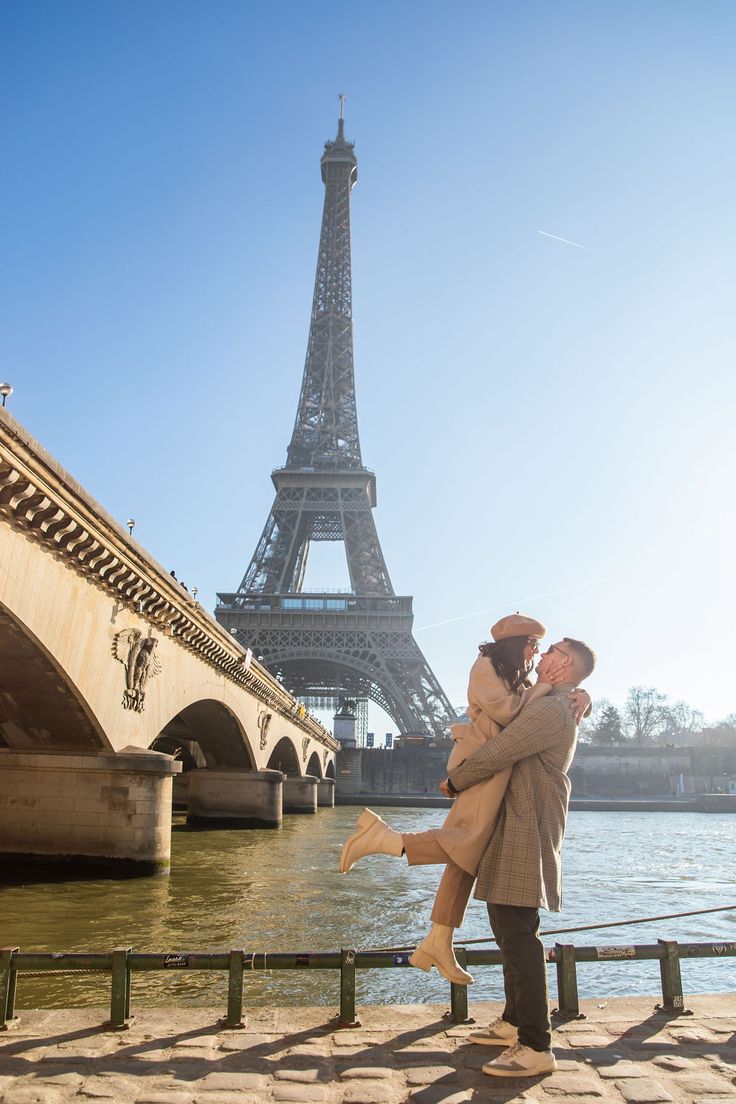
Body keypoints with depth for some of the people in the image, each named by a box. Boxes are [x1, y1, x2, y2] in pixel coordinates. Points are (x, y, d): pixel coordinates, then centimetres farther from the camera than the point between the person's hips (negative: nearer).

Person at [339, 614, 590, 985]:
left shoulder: (518, 679, 25)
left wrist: (580, 699, 4)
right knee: (468, 846, -22)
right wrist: (542, 688, -4)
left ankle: (437, 944, 9)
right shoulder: (485, 666, -1)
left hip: (499, 764, 9)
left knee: (468, 855, 6)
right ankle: (381, 837, -18)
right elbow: (505, 711, -14)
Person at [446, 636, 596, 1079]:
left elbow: (495, 756, -18)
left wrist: (454, 782, -3)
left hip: (527, 833, -11)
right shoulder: (560, 708, 17)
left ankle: (536, 1047, -1)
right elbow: (508, 751, 29)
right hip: (515, 831, 11)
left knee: (519, 936, -8)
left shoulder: (551, 710, -18)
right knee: (509, 928, 18)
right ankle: (515, 1022, 30)